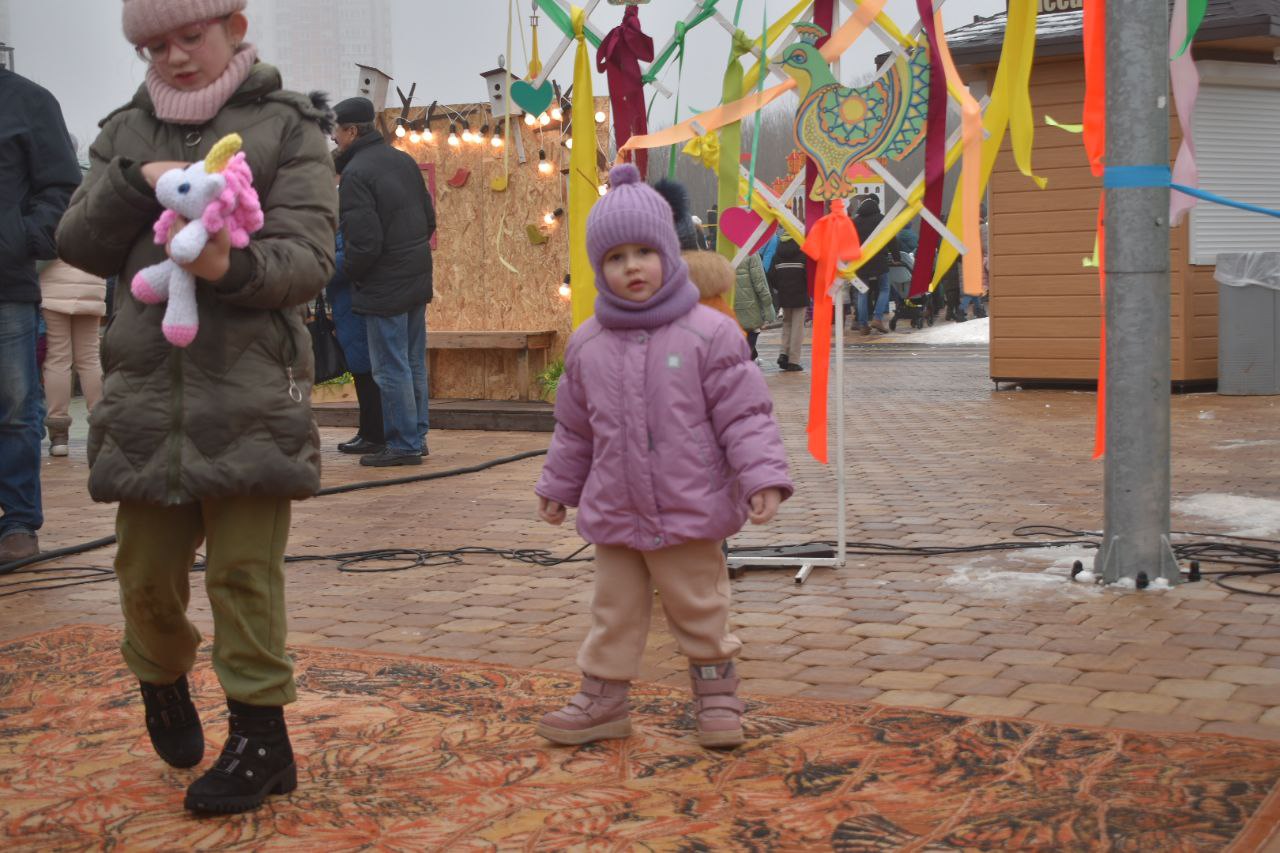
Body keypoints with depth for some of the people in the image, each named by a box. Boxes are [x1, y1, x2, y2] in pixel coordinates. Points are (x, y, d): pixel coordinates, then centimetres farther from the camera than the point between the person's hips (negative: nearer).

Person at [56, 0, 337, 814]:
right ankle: (163, 681, 40)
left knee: (245, 570, -1)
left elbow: (308, 259, -8)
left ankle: (260, 733, 11)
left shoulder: (288, 128, 1)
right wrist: (137, 181, -11)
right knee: (147, 567, 12)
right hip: (147, 388, 4)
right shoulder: (127, 133, 14)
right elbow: (79, 244, 7)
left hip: (251, 393, -4)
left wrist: (233, 266, -28)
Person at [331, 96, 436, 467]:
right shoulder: (402, 160, 10)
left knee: (390, 368, -1)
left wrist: (348, 271, -5)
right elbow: (429, 217, 14)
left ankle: (403, 445, 3)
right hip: (417, 279, 9)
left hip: (384, 287, -9)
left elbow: (364, 241, -22)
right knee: (413, 363, 16)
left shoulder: (355, 174, -17)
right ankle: (416, 437, 24)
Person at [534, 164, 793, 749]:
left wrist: (763, 477, -18)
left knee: (699, 609, 10)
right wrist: (557, 487, 20)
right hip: (614, 515, 3)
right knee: (614, 612, 13)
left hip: (690, 513, -3)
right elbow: (574, 429, 15)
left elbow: (744, 414, -10)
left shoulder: (709, 334, -10)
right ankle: (601, 700, 25)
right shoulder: (588, 345, 2)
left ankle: (716, 697, 27)